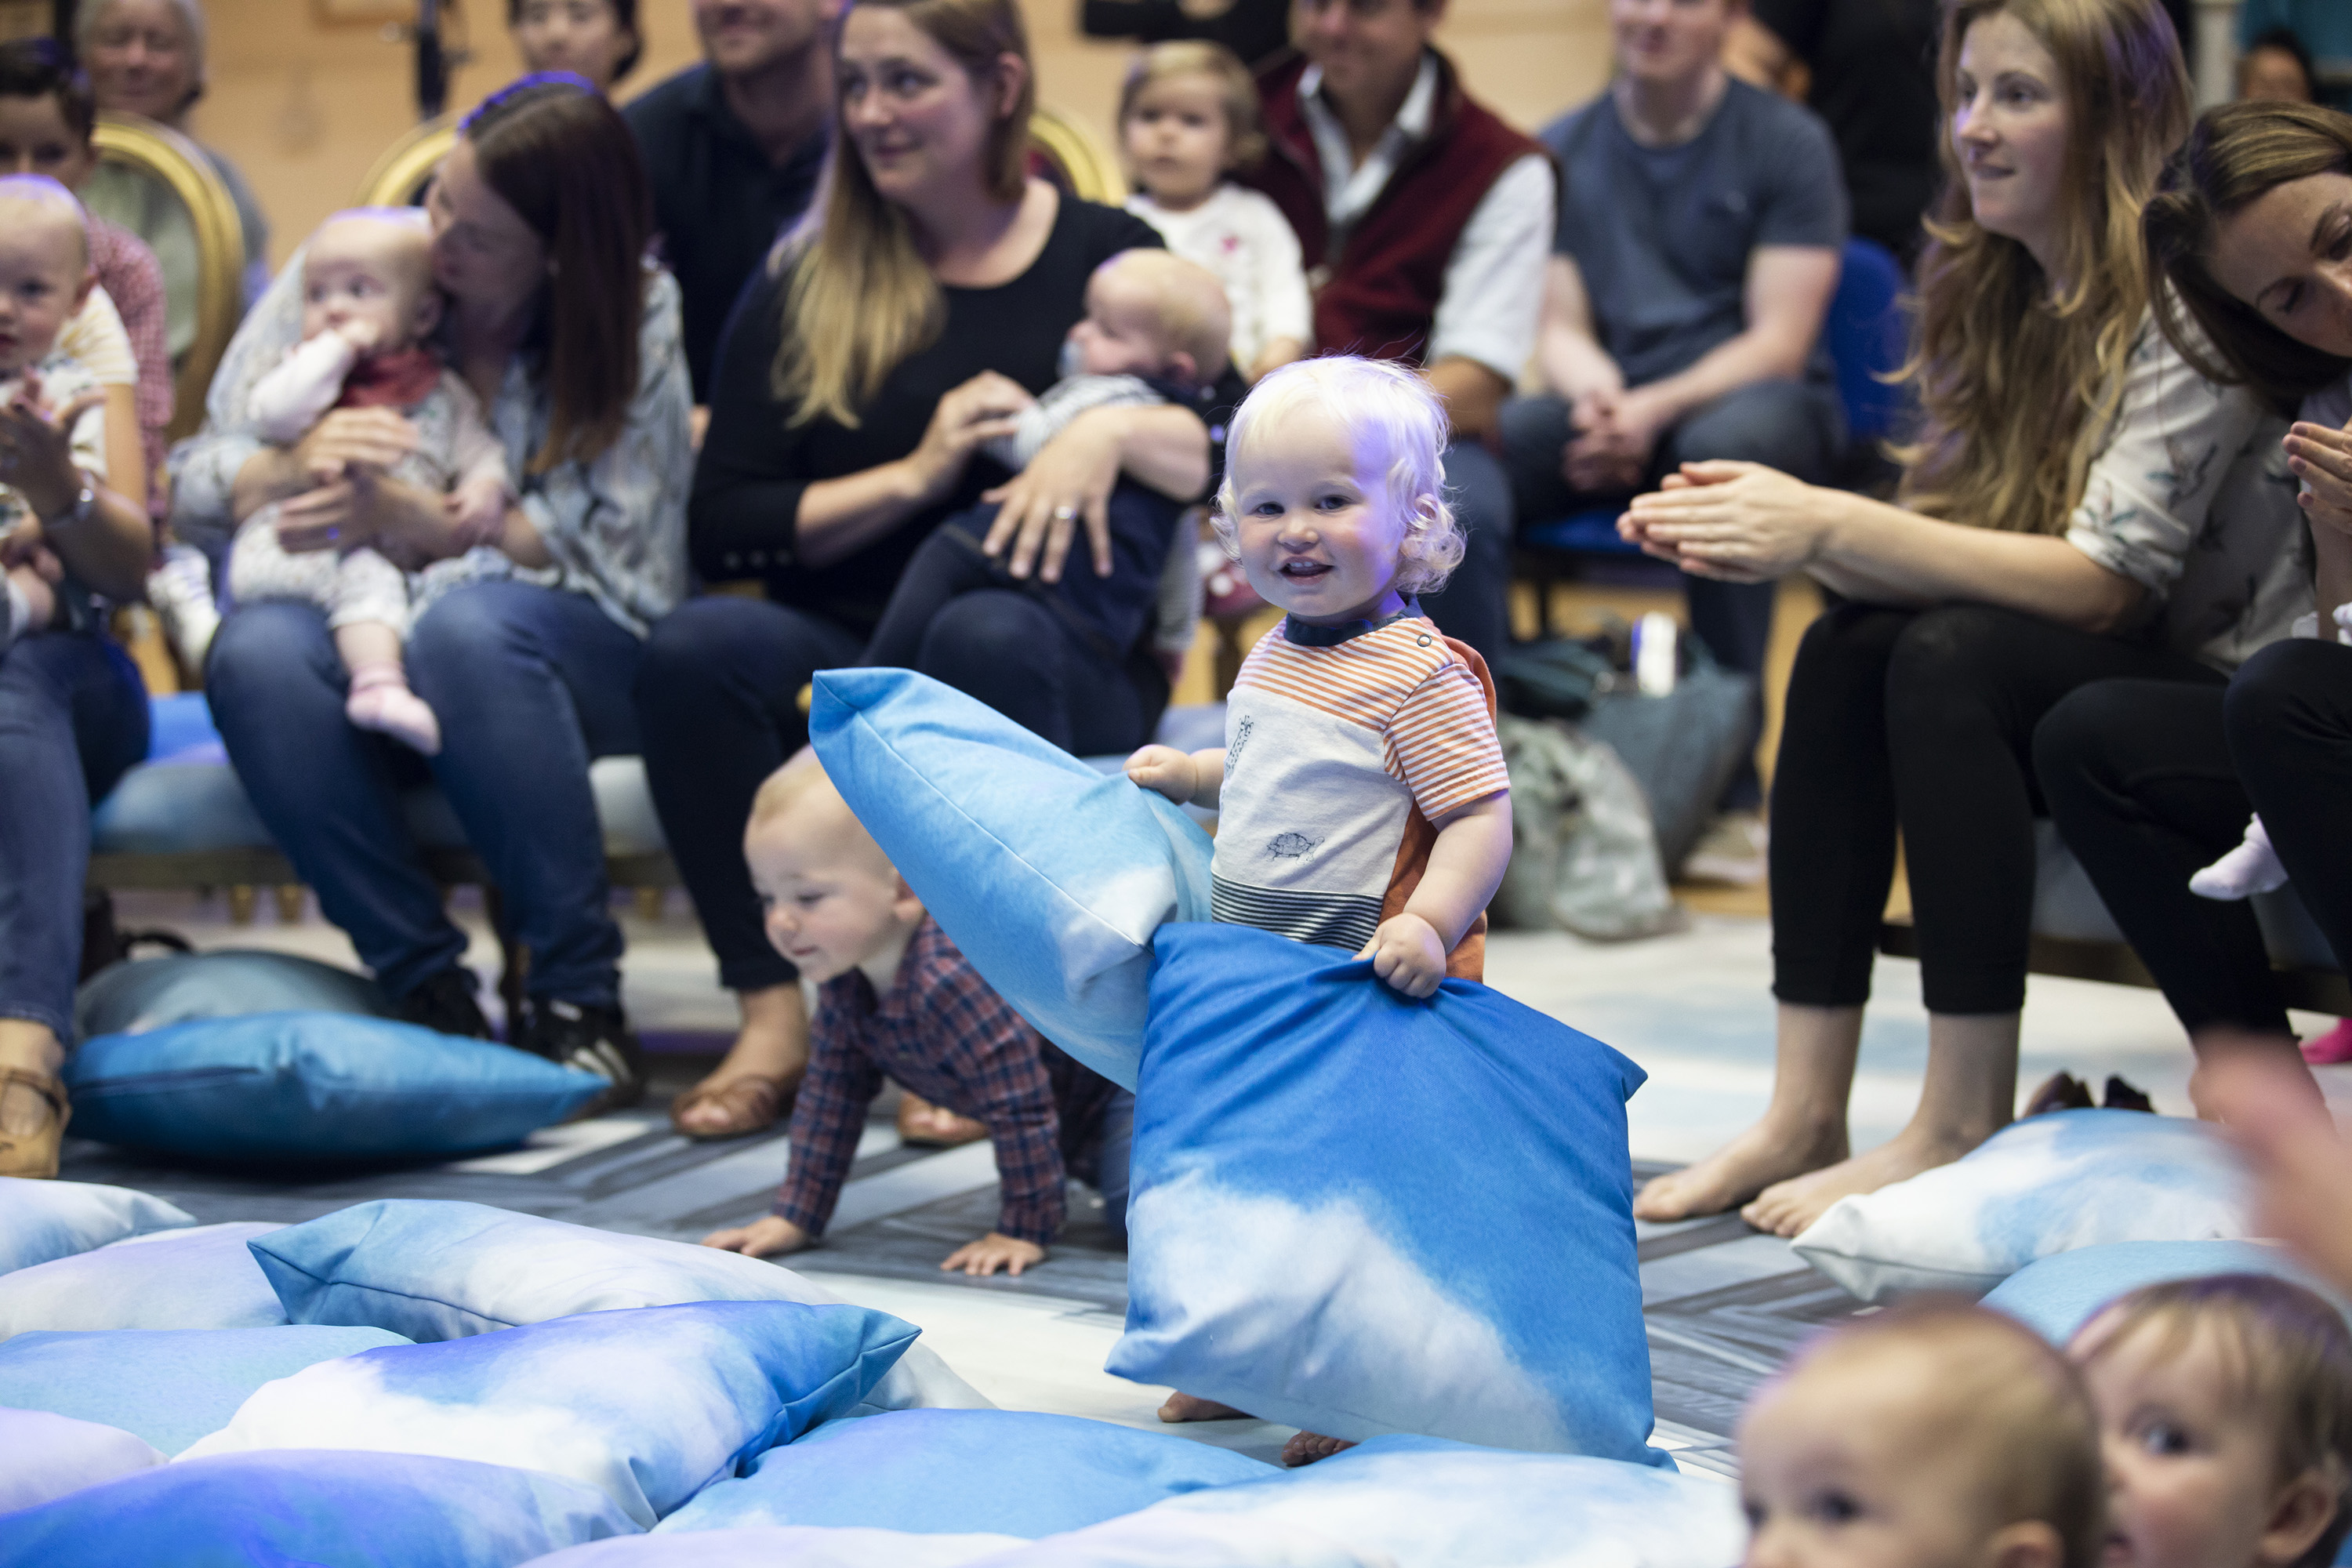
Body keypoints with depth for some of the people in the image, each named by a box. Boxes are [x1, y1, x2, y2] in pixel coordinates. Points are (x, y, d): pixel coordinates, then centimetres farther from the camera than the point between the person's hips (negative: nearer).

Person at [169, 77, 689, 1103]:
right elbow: (192, 489, 1)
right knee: (256, 651, -32)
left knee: (466, 627, -37)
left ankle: (578, 996, -25)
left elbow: (618, 546, -9)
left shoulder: (634, 319, 0)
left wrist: (414, 525, -21)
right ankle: (425, 987, -23)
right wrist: (296, 468, -23)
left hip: (574, 659, -2)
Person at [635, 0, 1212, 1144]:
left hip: (1066, 681, -2)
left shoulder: (1106, 257, 8)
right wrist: (912, 477, -9)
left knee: (988, 632, -37)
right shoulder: (802, 287, 11)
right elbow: (721, 527, 1)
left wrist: (1114, 432, -19)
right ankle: (773, 1014, -25)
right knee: (694, 646, -29)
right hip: (847, 662, 2)